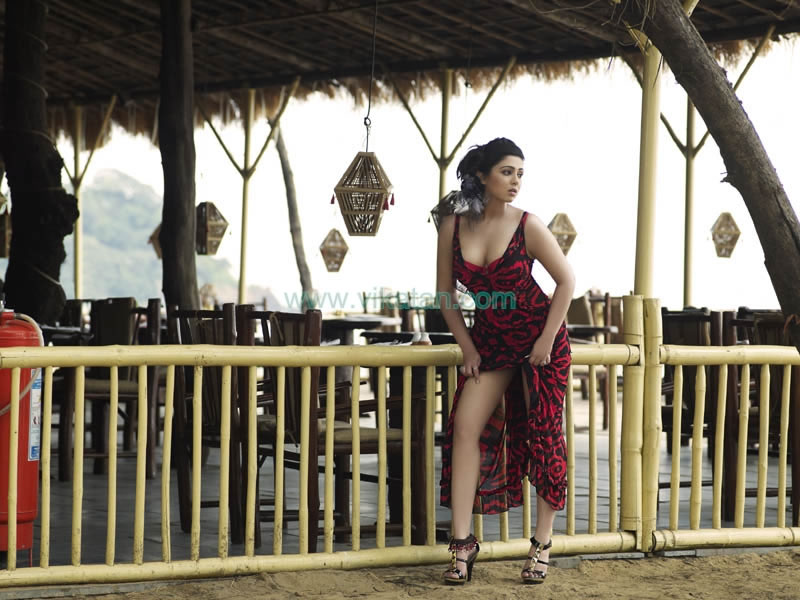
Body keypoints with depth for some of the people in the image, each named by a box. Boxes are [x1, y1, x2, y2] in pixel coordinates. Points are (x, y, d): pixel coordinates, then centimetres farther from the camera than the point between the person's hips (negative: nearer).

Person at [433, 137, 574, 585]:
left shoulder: (527, 226, -15)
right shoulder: (454, 225, -6)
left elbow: (566, 281, -9)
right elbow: (446, 293, 3)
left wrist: (547, 340, -11)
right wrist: (467, 347, -1)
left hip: (539, 336, -3)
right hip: (490, 338, 3)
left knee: (543, 436, 0)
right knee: (466, 427, -7)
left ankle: (543, 545, 10)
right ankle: (463, 541, -2)